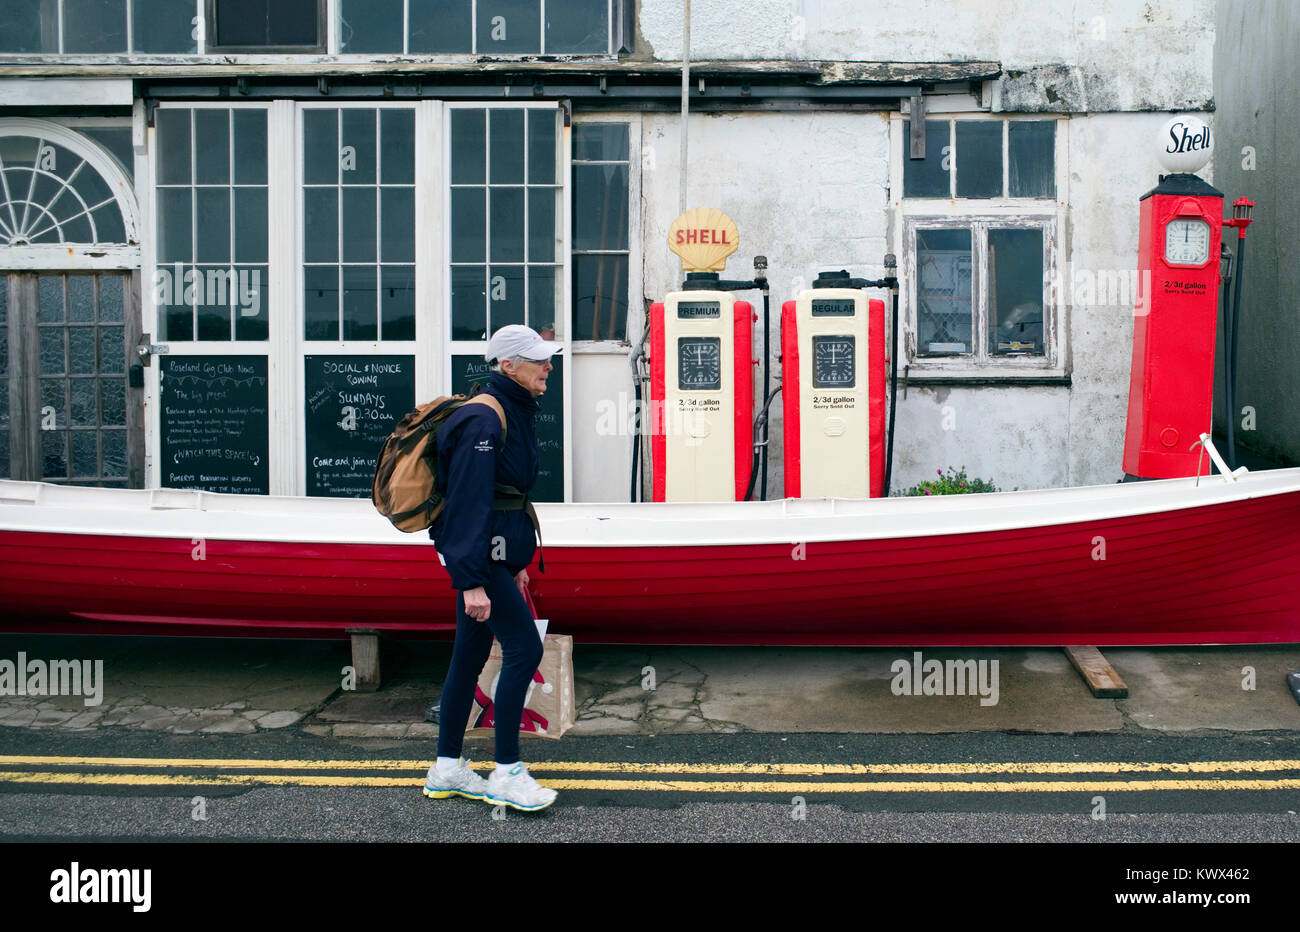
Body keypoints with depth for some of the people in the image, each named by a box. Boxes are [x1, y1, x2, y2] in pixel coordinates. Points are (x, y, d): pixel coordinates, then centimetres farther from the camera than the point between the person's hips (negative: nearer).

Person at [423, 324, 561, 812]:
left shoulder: (515, 415, 14)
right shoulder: (483, 421, -18)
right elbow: (469, 503, -23)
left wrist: (516, 561, 23)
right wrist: (473, 582, -26)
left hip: (494, 555, 10)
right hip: (477, 556, -10)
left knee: (470, 656, 13)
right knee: (524, 648, -9)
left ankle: (446, 770, 21)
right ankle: (507, 772, 0)